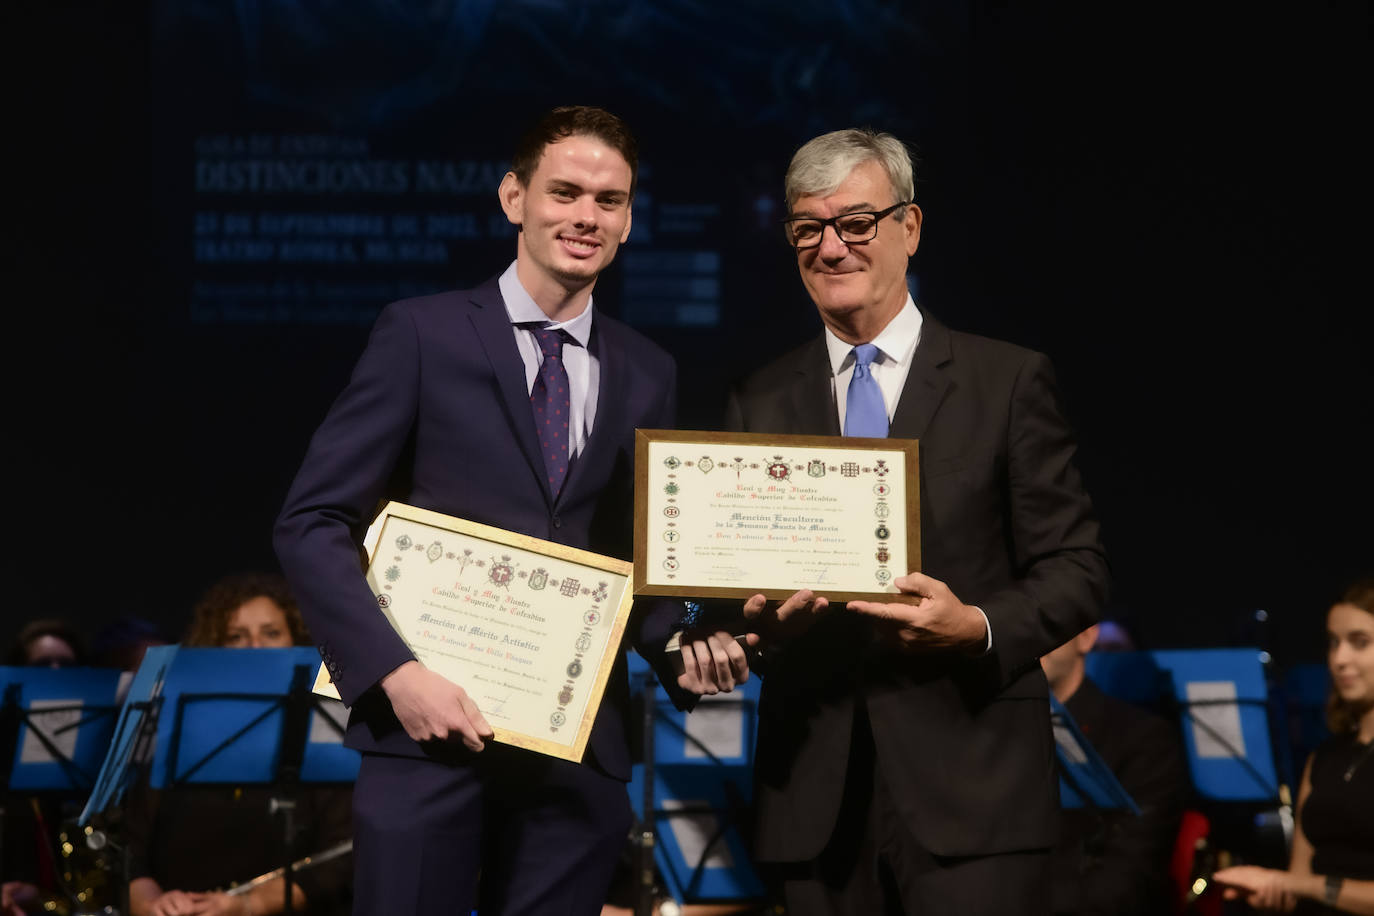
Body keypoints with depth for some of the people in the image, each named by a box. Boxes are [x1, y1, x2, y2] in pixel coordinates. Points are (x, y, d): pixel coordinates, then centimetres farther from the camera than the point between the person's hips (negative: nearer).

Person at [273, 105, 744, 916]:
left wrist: (680, 648, -3)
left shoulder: (648, 375, 13)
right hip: (432, 727, -4)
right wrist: (396, 673, -15)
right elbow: (312, 524, -4)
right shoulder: (423, 334, 0)